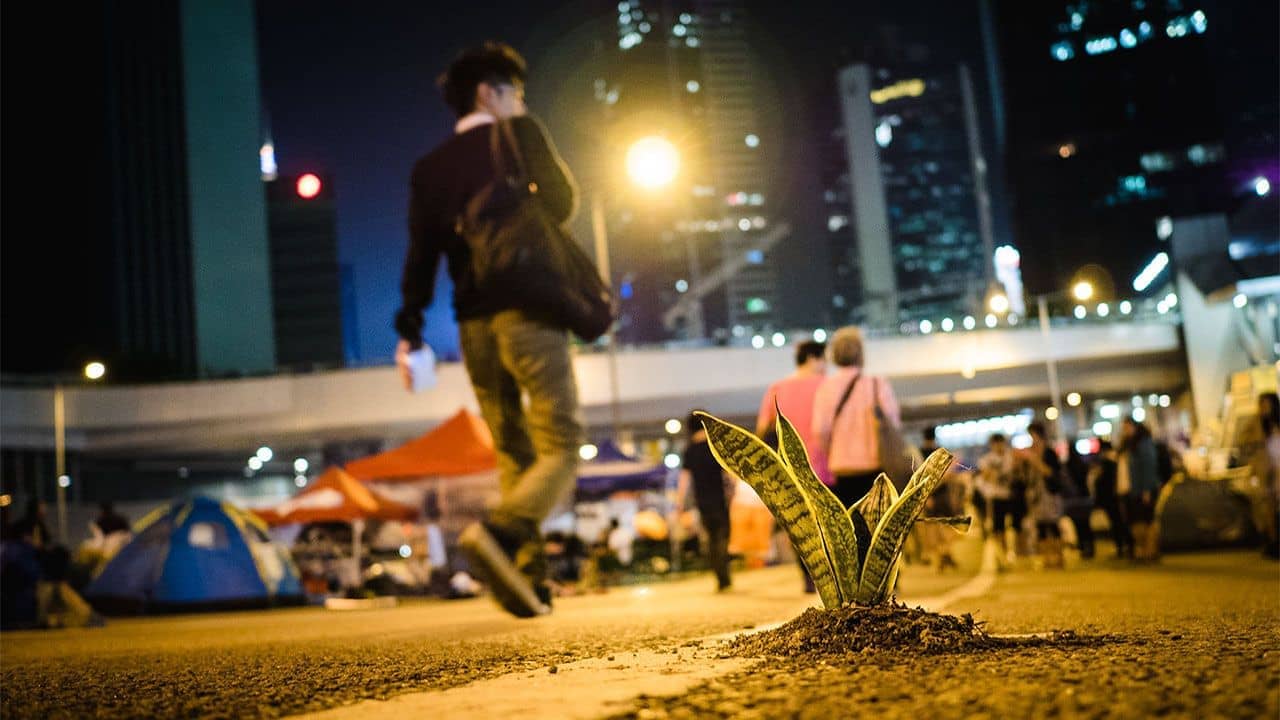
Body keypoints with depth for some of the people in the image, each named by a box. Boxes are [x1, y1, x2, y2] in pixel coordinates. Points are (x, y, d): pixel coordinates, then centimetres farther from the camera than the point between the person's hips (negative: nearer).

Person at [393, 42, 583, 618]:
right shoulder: (521, 134, 3)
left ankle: (530, 583, 6)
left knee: (513, 454, 11)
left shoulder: (429, 167, 14)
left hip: (475, 325, 5)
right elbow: (562, 204, -3)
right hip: (529, 312, -5)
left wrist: (409, 332, 6)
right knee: (560, 446, -5)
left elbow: (421, 253, 7)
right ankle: (500, 531, -31)